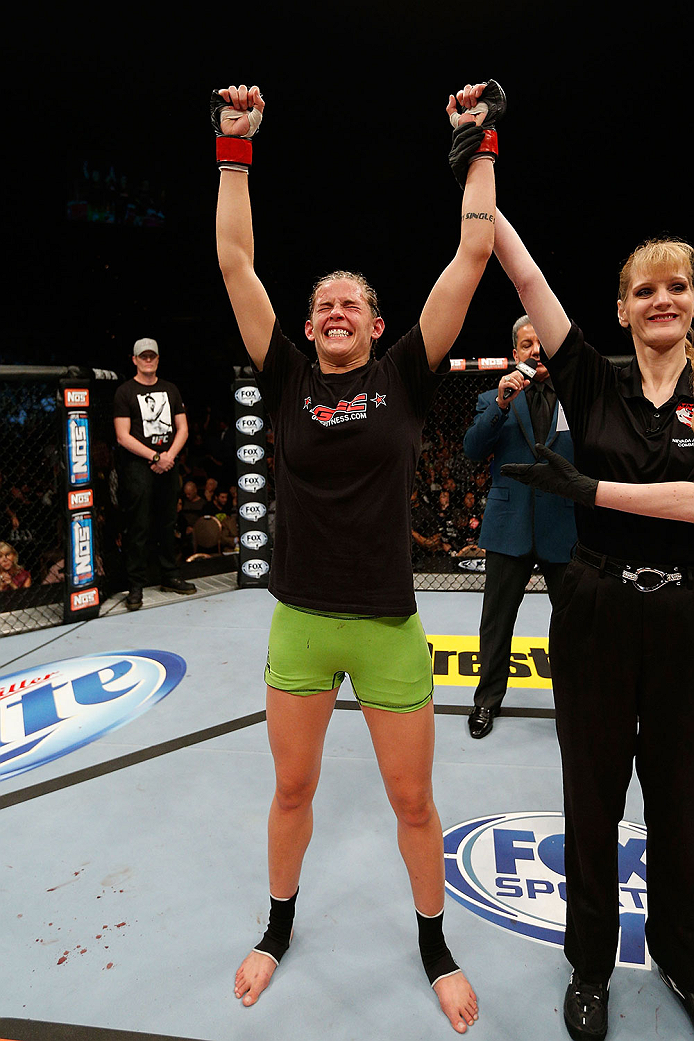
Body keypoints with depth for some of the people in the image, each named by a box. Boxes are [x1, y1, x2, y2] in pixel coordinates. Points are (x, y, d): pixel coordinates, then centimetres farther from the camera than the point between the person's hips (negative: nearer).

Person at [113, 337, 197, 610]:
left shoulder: (170, 390, 16)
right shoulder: (125, 391, 0)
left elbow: (182, 429, 13)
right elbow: (123, 436, -7)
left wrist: (169, 455, -4)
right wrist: (154, 456, -14)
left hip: (168, 464, 5)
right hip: (137, 466, -5)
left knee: (167, 523, 10)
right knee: (138, 526, -5)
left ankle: (170, 577, 21)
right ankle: (136, 586, 1)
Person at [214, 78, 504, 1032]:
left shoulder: (405, 378, -2)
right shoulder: (288, 382, 1)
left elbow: (473, 252, -3)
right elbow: (235, 260, 0)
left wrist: (478, 143, 3)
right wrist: (235, 148, 3)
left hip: (389, 627, -1)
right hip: (299, 623, 2)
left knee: (413, 801, 13)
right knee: (292, 788, 18)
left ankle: (434, 945, 40)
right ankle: (279, 926, 44)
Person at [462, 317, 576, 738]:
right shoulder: (495, 399, 7)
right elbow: (472, 449, -7)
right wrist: (501, 404, -17)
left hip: (565, 529, 0)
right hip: (510, 527, 0)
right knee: (497, 621, 10)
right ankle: (488, 700, 27)